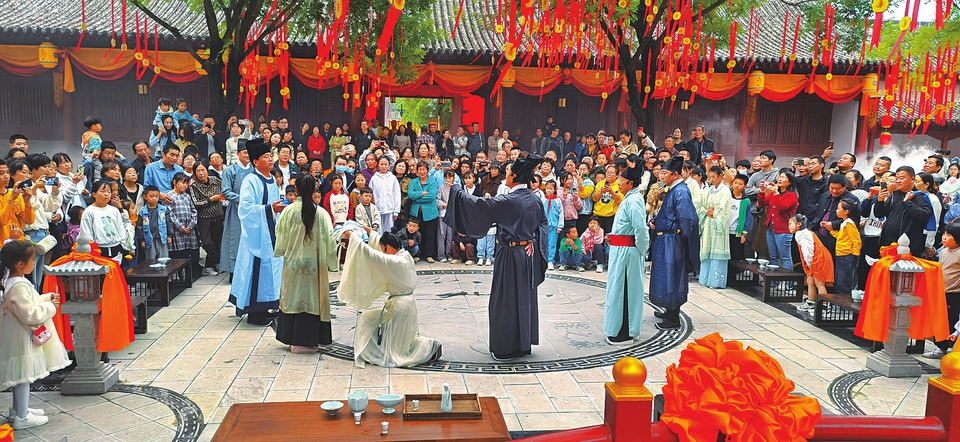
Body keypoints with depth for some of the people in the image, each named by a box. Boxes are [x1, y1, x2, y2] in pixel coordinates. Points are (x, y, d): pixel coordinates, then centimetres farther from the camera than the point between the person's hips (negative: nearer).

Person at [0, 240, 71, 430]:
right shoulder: (19, 286, -25)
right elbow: (30, 314, -28)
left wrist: (48, 298, 10)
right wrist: (50, 307, -16)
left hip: (23, 336, 10)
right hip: (23, 338, -10)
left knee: (21, 376, 21)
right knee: (24, 376, 0)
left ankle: (19, 409, 34)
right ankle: (21, 417, 10)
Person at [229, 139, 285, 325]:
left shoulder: (272, 181, 14)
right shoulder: (250, 181, -12)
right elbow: (247, 207, -21)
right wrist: (270, 209, -26)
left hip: (271, 233, 8)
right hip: (256, 233, -8)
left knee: (271, 267, 11)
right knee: (257, 269, -4)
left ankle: (263, 308, 21)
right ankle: (254, 312, 5)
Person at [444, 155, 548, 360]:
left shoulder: (507, 201, -21)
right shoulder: (535, 199, 1)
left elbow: (477, 205, -17)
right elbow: (543, 223, 12)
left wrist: (457, 191, -6)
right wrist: (533, 242, 6)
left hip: (510, 255, -7)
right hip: (528, 254, 7)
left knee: (506, 299, 4)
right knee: (525, 297, 16)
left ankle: (507, 346, 12)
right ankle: (524, 342, 26)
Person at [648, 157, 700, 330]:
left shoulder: (681, 192, -18)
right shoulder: (672, 190, 11)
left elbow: (686, 220, -24)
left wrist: (674, 232, -11)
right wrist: (655, 221, 5)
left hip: (672, 243, -10)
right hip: (664, 240, 10)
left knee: (671, 279, -2)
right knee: (667, 279, 18)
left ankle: (673, 319, 7)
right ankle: (670, 312, 31)